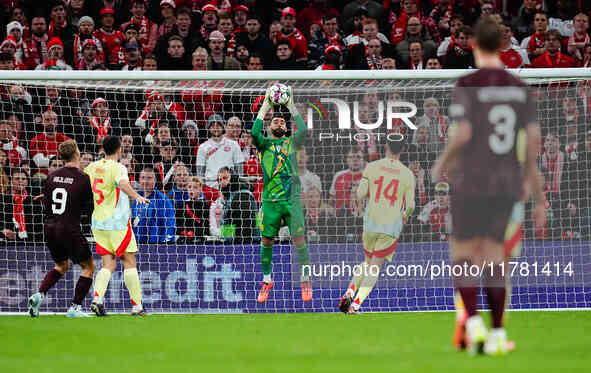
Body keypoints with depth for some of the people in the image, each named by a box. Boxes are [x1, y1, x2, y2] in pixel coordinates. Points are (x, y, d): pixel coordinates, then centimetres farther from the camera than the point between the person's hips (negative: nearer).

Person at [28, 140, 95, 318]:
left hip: (50, 228, 6)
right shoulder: (82, 178, -9)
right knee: (88, 266, 11)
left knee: (61, 265, 27)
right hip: (70, 230, -6)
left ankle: (39, 294, 6)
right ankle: (75, 307, 3)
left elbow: (45, 203, 8)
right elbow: (89, 208, -4)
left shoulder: (52, 176, 4)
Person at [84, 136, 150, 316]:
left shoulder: (93, 167, 8)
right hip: (118, 223, -6)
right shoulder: (117, 168, -11)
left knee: (108, 265, 6)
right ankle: (137, 306, 5)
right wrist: (137, 197, -49)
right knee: (129, 263, 4)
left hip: (98, 223, 6)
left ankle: (97, 299, -16)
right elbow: (123, 183, -32)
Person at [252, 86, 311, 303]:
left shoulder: (292, 143, 11)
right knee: (267, 240, 3)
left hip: (292, 199, 0)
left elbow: (303, 130, -8)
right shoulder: (264, 144, 10)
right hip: (270, 199, 0)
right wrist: (265, 106, -8)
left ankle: (305, 279, 7)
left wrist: (291, 107, -5)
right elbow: (254, 133, -11)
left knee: (299, 239, -4)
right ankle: (266, 281, 16)